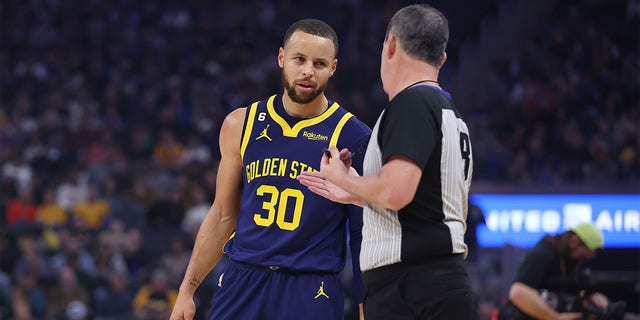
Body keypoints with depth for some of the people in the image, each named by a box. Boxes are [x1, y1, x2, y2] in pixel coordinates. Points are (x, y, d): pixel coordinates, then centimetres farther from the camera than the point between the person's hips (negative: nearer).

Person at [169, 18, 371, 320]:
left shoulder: (353, 138, -3)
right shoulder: (241, 125, 7)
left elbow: (363, 233, 0)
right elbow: (223, 215, 14)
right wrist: (188, 289, 11)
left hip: (310, 294, -3)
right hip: (242, 282, 3)